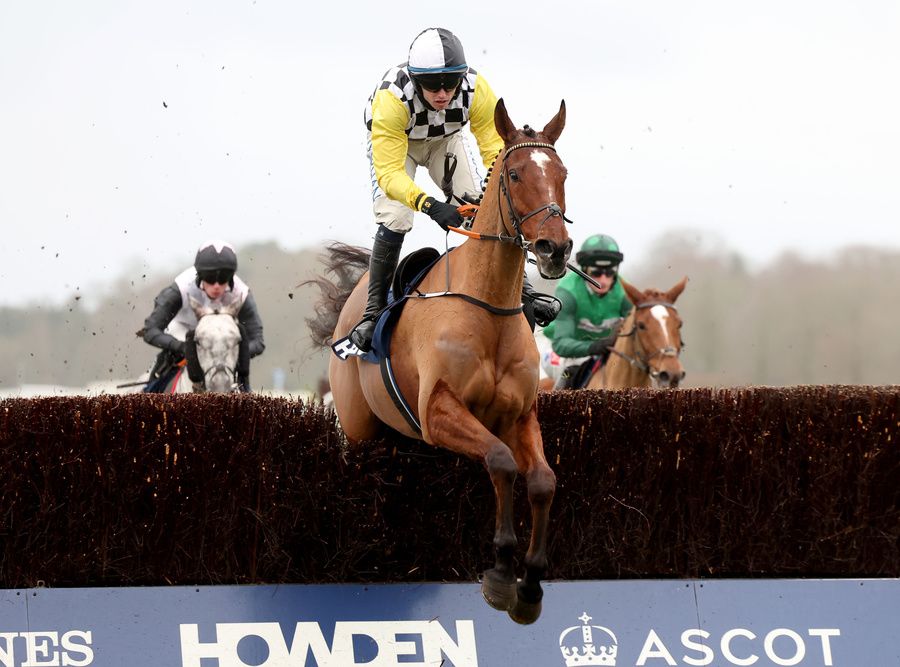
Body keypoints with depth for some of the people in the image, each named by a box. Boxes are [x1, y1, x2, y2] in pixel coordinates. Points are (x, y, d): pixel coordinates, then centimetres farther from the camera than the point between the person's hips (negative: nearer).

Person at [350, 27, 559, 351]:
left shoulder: (476, 89, -35)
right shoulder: (392, 98, -43)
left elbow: (496, 148, -30)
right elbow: (389, 174, -45)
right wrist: (431, 206, -59)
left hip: (446, 139, 3)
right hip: (393, 141, -3)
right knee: (394, 221, -20)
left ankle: (519, 291, 6)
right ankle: (373, 311, -8)